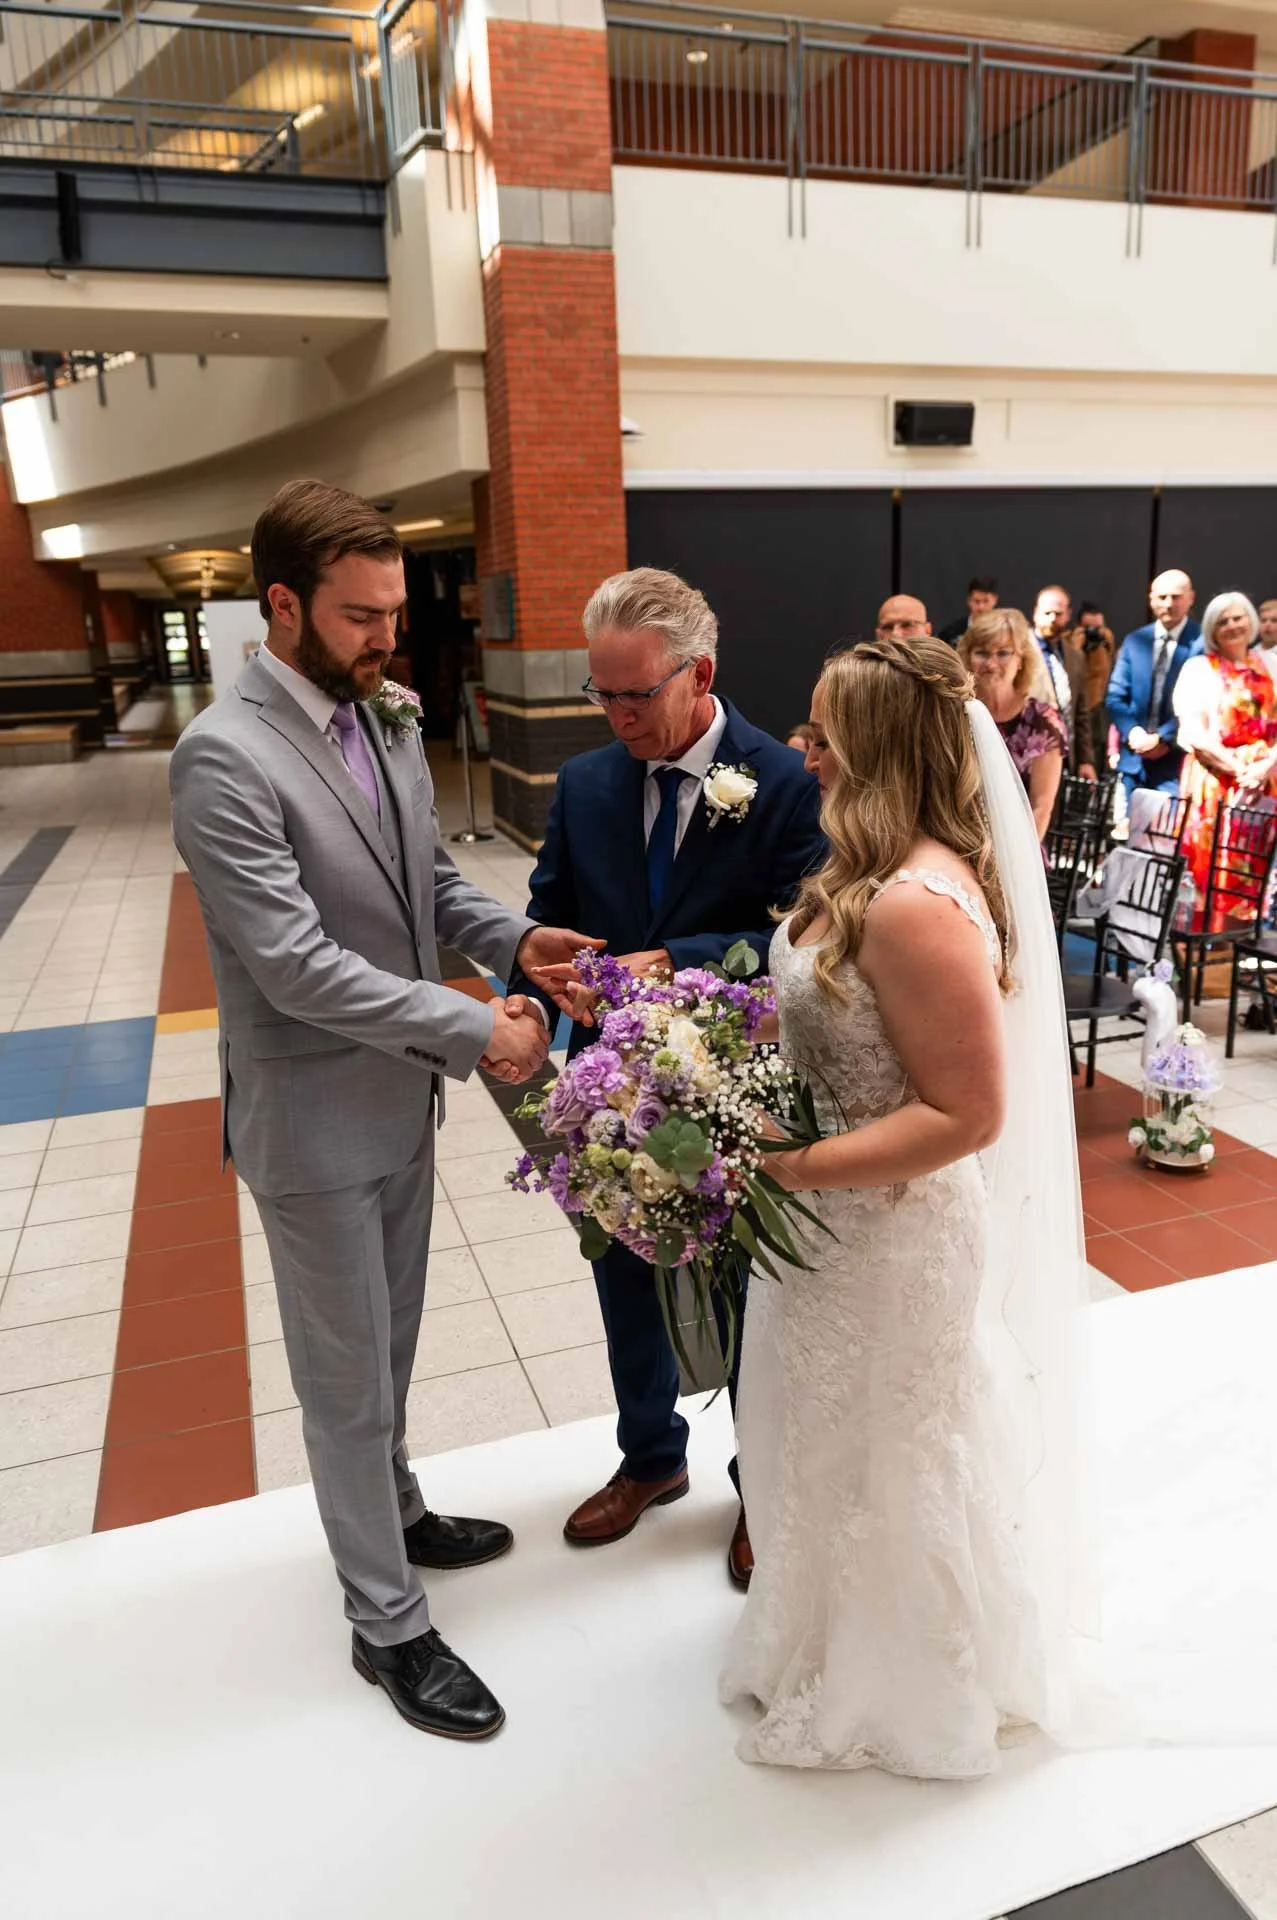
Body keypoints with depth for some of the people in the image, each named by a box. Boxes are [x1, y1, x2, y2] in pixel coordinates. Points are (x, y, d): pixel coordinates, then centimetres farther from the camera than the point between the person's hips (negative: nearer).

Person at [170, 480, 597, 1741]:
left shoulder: (385, 723, 3)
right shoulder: (226, 757, -21)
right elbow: (296, 964, -26)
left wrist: (513, 937, -8)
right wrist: (474, 1030, -24)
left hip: (402, 1097, 7)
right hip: (316, 1120, -7)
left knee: (388, 1347, 25)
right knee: (348, 1377, 10)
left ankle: (391, 1511, 50)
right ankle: (388, 1624, 29)